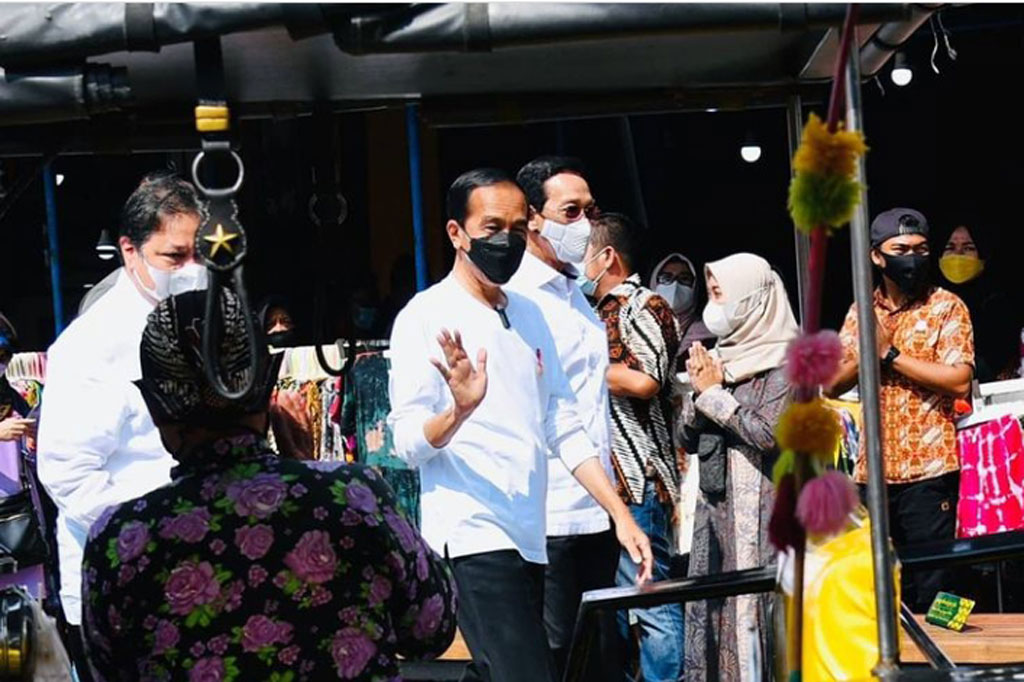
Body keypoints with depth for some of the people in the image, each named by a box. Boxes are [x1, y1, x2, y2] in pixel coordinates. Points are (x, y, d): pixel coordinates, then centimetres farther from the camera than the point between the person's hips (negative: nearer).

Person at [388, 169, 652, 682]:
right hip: (474, 537, -7)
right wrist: (459, 411, -31)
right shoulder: (427, 316, -3)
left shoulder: (529, 315, 18)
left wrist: (621, 514, 11)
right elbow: (408, 442, -10)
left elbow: (564, 428, 19)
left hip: (528, 538, 7)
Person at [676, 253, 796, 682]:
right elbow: (686, 438, 14)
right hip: (716, 506, 7)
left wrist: (715, 394, -10)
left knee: (759, 609, -9)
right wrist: (699, 393, -4)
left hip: (763, 508, -7)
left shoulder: (783, 362, -7)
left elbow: (769, 434, -18)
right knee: (712, 611, 6)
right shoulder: (718, 358, 13)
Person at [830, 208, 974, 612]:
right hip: (873, 471, 5)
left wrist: (890, 352, -13)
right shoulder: (860, 312, 12)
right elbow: (834, 383, 8)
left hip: (928, 469, -5)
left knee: (929, 591, -3)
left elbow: (959, 380, -15)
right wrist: (867, 351, -10)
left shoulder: (946, 307, -2)